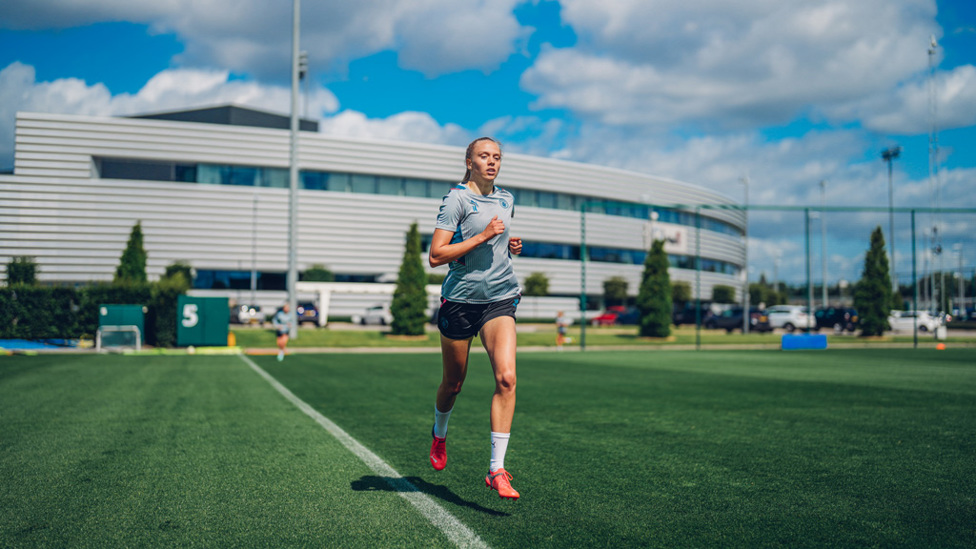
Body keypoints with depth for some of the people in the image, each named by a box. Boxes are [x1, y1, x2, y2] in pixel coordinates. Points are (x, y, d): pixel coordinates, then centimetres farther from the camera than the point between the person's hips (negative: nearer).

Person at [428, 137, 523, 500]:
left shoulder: (506, 200, 12)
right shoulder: (456, 199, -7)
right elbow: (436, 256, -15)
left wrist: (512, 246, 8)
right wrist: (482, 236, -19)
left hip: (500, 298, 4)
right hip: (460, 298, -4)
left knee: (506, 378, -16)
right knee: (453, 383, 11)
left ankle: (497, 469, -13)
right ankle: (439, 434, 44)